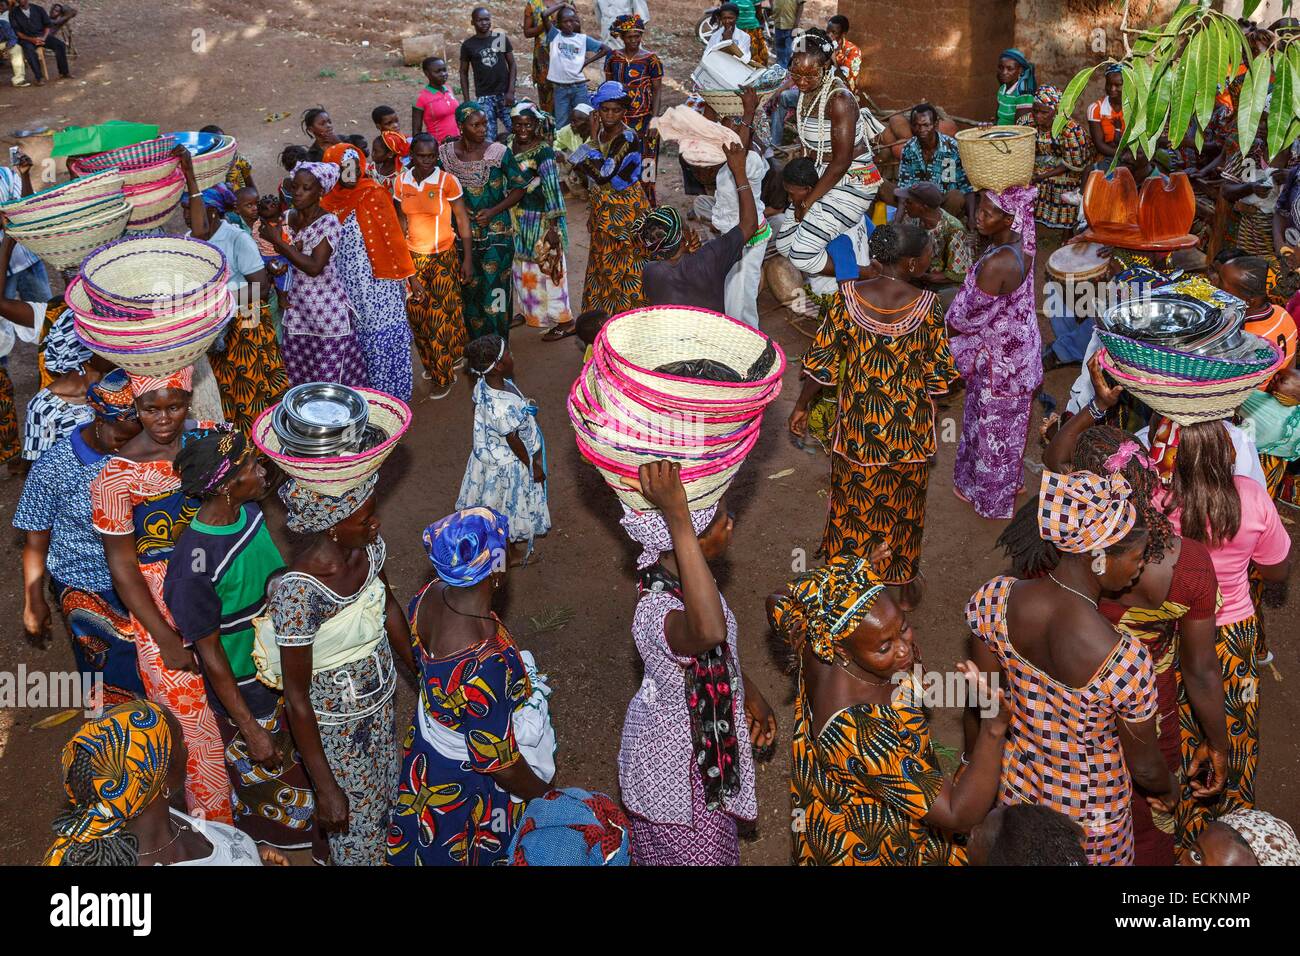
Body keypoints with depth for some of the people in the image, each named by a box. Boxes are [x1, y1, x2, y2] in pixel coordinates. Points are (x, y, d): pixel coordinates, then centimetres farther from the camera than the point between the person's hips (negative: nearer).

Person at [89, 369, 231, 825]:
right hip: (162, 603, -4)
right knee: (190, 718, 3)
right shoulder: (117, 475, -18)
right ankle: (213, 822, 25)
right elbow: (121, 564, -11)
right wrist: (166, 640, -11)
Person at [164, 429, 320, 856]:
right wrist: (251, 730, -18)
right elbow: (209, 653, -24)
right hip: (245, 688, -7)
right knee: (262, 770, 19)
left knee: (301, 754, 28)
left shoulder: (253, 512, -13)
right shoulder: (195, 564, -35)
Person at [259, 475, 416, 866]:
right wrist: (326, 789, -21)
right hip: (334, 722, -6)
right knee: (356, 824, 15)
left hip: (381, 699, 6)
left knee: (384, 796, 28)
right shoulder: (300, 592, -36)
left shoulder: (368, 545, -17)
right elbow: (296, 698, -26)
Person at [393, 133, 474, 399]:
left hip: (444, 257, -4)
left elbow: (462, 220, -8)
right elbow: (402, 220, 8)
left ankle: (443, 376, 14)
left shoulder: (448, 181, -12)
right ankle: (431, 364, 31)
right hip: (413, 258, 4)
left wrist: (468, 259, -9)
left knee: (440, 317, -2)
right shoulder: (401, 181, -1)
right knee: (417, 314, 8)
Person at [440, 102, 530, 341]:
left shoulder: (499, 152, -9)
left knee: (495, 286, 0)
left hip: (496, 232, -2)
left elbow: (519, 187, -2)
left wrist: (494, 211, -13)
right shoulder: (445, 154, -3)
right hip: (463, 233, 2)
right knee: (470, 288, 10)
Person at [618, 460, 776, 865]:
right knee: (697, 854, 19)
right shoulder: (656, 612, -42)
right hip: (678, 761, -7)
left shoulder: (669, 566, -14)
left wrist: (749, 693, 18)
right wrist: (678, 518, -66)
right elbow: (709, 631, -68)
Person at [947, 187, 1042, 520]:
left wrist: (943, 330, -3)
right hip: (1018, 346, 8)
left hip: (1000, 359, -8)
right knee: (1007, 424, 28)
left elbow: (970, 315, -22)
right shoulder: (1020, 243, -7)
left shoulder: (996, 263, -35)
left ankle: (990, 496, 35)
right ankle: (1010, 480, 49)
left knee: (992, 427, 14)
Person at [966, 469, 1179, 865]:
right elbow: (1145, 766, -18)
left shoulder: (996, 599, -24)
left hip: (1017, 787, 3)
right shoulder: (1124, 660, -37)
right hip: (1092, 815, -3)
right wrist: (1168, 789, 6)